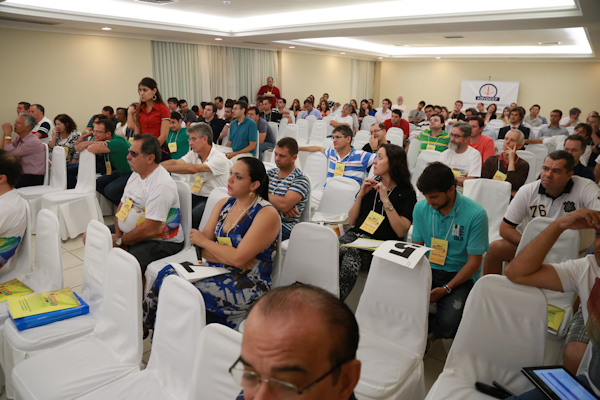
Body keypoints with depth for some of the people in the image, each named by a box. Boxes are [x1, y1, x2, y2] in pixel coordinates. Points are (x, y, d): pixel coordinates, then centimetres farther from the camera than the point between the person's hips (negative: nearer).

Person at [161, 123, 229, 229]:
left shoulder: (220, 158, -14)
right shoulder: (193, 154, 11)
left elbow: (193, 169, -25)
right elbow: (176, 162, -5)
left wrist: (164, 168, -27)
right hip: (193, 196, 6)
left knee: (192, 215, -34)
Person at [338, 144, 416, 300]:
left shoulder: (407, 193, 6)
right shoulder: (370, 186, 22)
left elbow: (401, 231, -7)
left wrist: (386, 201, -9)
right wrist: (361, 195, 6)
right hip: (356, 235, 5)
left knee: (351, 256, -36)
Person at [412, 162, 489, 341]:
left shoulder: (475, 214, -14)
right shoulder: (421, 208, 0)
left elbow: (474, 261, -9)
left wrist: (446, 289, -18)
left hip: (459, 275, -3)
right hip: (428, 270, 3)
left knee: (446, 323, -28)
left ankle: (427, 331, 7)